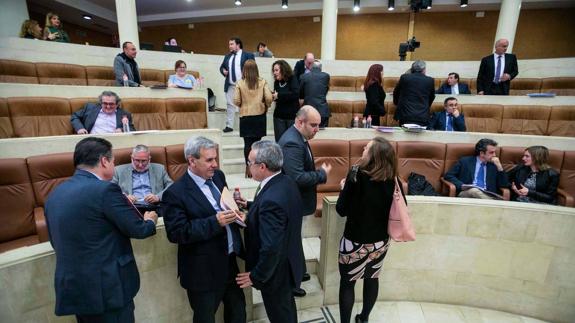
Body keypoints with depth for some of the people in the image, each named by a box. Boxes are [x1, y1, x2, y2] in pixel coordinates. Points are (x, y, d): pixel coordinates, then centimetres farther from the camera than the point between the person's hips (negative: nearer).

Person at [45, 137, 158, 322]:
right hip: (106, 289, -7)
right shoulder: (104, 189, -20)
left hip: (70, 288, 8)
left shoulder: (55, 194, 5)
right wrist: (151, 221, 9)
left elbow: (56, 242, 15)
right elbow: (138, 230, -13)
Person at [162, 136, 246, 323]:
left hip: (229, 261, 6)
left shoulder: (218, 176, 0)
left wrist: (236, 211, -10)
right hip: (203, 270, -6)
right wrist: (215, 222, -31)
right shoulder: (175, 193, -20)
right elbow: (176, 233, -23)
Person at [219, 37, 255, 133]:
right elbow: (222, 67, 25)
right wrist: (223, 71, 3)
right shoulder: (227, 56, 19)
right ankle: (229, 126, 7)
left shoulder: (248, 55, 1)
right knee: (230, 105, 3)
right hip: (230, 85, 5)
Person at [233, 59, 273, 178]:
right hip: (259, 115, 1)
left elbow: (236, 101, -6)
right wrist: (266, 107, 11)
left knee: (247, 142, 5)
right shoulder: (262, 82, -4)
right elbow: (269, 98, -8)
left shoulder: (240, 83, -6)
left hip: (245, 116, -1)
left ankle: (248, 168, 8)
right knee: (257, 141, 10)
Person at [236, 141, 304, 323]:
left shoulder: (271, 199, -36)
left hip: (276, 271, -8)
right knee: (287, 307, 32)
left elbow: (271, 248, -33)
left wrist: (256, 276, -18)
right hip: (289, 261, 8)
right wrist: (251, 207, 0)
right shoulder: (285, 182, -7)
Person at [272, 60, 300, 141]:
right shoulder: (276, 82, 6)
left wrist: (279, 95, -18)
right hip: (279, 116, 4)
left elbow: (295, 94, -22)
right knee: (279, 141, 6)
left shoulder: (292, 79, -6)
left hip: (292, 116, -4)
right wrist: (272, 95, -7)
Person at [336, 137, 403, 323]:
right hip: (380, 241, 5)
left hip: (355, 241, -5)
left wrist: (344, 187, -2)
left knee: (347, 283, 14)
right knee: (372, 278, 24)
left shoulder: (357, 174, -22)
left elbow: (341, 210, -17)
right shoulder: (393, 179, -8)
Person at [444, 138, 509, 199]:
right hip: (466, 193, -1)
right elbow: (448, 175, 3)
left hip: (487, 196, 2)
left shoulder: (494, 166, 19)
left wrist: (499, 166, 2)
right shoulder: (465, 161, 10)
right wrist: (462, 185, -13)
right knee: (474, 190, -37)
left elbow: (504, 185, 11)